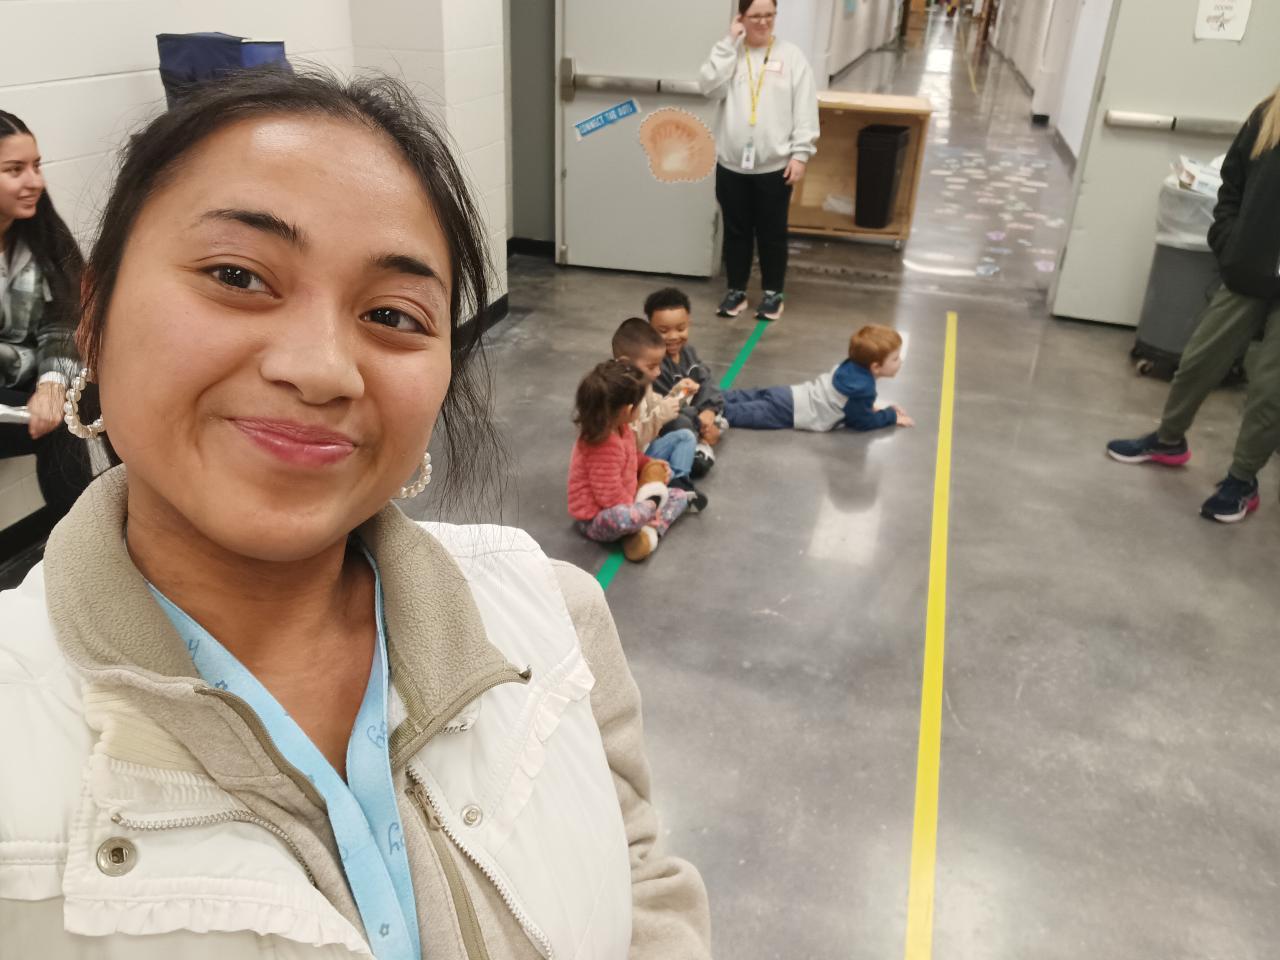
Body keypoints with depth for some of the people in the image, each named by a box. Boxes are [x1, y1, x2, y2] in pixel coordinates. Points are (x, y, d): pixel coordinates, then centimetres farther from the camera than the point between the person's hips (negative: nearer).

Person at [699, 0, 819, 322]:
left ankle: (773, 293, 22)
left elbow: (805, 110, -3)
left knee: (772, 232, 8)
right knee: (736, 231, 12)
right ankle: (736, 291, 25)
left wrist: (800, 153, -9)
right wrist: (729, 43, -11)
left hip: (774, 166, -2)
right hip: (731, 165, 2)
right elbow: (710, 87, -12)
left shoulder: (791, 56, 0)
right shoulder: (729, 53, 5)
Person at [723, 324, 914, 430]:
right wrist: (892, 416, 1)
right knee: (745, 414, -12)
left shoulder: (852, 366, 6)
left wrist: (870, 407, 20)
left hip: (794, 395, 8)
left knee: (752, 399, 14)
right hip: (792, 411, -8)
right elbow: (863, 421, -9)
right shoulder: (862, 389, -21)